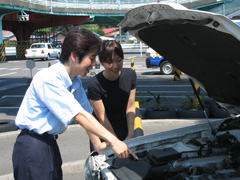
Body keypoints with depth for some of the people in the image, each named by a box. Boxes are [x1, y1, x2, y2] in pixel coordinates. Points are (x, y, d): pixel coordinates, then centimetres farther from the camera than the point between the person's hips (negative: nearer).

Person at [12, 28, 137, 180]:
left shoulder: (75, 82, 5)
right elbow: (80, 116, -26)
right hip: (32, 145, -8)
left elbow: (87, 114, 10)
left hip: (50, 143, 8)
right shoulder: (48, 80, -23)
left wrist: (98, 143, 2)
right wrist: (113, 141, -25)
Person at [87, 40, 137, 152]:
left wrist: (130, 135, -7)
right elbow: (102, 119, -17)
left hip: (124, 129, 4)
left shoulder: (130, 75, -9)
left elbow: (130, 107, -3)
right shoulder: (94, 85, -23)